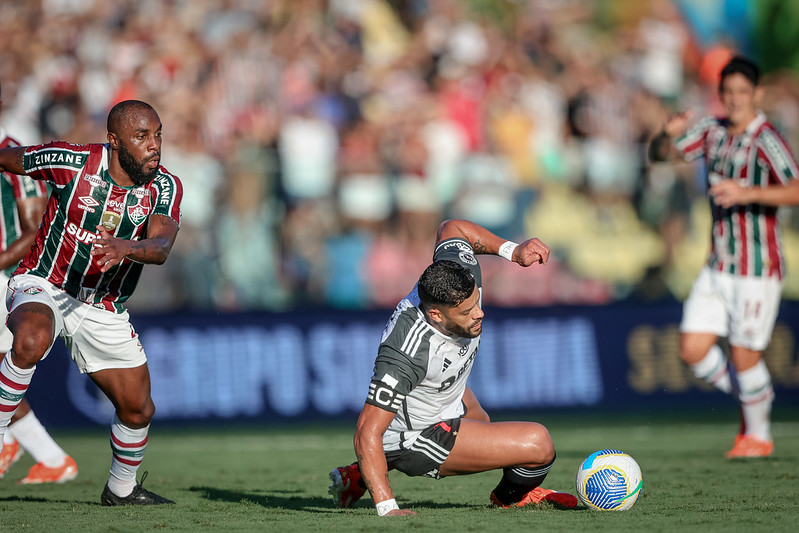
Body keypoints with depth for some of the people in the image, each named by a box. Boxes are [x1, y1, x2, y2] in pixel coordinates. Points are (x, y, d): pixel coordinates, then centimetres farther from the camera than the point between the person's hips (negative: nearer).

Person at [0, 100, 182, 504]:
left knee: (138, 410, 8)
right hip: (43, 287, -4)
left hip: (104, 311, 4)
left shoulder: (165, 188, -11)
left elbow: (160, 248, -29)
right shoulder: (72, 162, -17)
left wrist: (125, 249, -48)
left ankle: (121, 489, 35)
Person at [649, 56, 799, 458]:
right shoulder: (712, 131, 7)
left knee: (744, 357, -1)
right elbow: (659, 153, 12)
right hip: (718, 267, 6)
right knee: (692, 350, 0)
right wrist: (669, 135, -10)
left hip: (757, 269, -6)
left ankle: (757, 435, 21)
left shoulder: (765, 140, -14)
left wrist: (747, 193, -36)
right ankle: (749, 398, 25)